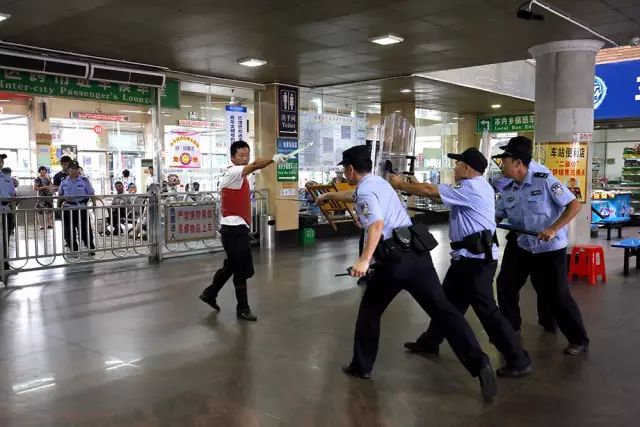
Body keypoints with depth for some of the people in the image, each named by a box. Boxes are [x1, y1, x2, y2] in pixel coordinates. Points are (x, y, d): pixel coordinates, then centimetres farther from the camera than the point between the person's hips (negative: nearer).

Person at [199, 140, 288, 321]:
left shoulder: (240, 175, 16)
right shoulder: (232, 172, -16)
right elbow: (254, 166, -35)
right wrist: (272, 159, -52)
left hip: (237, 227, 10)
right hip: (234, 228, -10)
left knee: (231, 266, 20)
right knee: (243, 269, -5)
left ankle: (209, 293, 35)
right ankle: (243, 309, 5)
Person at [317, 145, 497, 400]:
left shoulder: (365, 191, -6)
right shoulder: (379, 183, 21)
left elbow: (377, 224, -23)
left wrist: (364, 260, -27)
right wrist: (330, 196, 56)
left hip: (395, 260, -8)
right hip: (418, 253, 8)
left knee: (369, 311, 14)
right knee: (442, 309, 1)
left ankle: (361, 367, 25)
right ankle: (479, 363, -9)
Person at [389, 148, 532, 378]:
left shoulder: (471, 188, -16)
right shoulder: (478, 186, 16)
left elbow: (430, 191, -14)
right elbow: (440, 194, 16)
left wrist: (400, 184, -2)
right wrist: (407, 185, 8)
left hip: (476, 258, -11)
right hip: (470, 257, 11)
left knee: (486, 309, -7)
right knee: (447, 299, 19)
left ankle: (518, 361, 0)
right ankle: (430, 341, 35)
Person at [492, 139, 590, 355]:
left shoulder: (545, 180, -17)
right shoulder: (507, 191, 0)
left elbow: (575, 205, -17)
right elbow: (495, 217, 7)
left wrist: (553, 230, -26)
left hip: (551, 249, -6)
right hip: (524, 248, 6)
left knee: (557, 295, -3)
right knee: (506, 286, 7)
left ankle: (579, 340, 14)